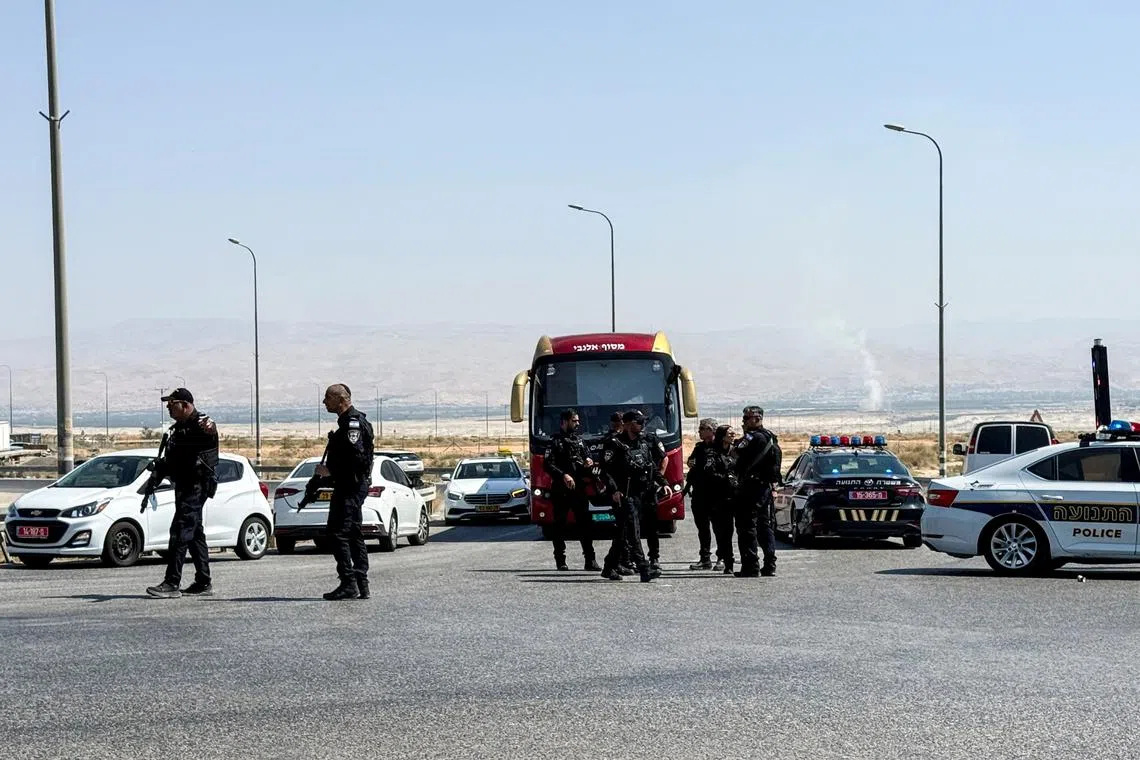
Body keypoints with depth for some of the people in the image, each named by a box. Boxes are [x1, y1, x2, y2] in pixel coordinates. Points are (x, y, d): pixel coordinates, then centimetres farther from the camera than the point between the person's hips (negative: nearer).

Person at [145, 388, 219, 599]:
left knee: (180, 532, -14)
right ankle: (203, 583, 19)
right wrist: (156, 473, 17)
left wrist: (209, 428, -60)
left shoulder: (199, 424, -12)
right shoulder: (177, 429, 19)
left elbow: (209, 430, -38)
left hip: (197, 485, -10)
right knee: (194, 534, 13)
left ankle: (172, 583, -16)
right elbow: (168, 459, 29)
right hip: (184, 486, 10)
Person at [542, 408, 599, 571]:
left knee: (585, 523, 0)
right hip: (561, 490, -5)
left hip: (579, 488, 5)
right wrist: (563, 475, -24)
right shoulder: (555, 441, -3)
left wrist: (588, 462, 2)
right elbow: (547, 464, -12)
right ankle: (560, 561, 7)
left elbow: (585, 458, 26)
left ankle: (590, 559, 1)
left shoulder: (578, 440, 16)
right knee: (560, 525, 1)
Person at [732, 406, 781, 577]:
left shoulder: (753, 437, -14)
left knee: (747, 527, -6)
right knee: (765, 526, 13)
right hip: (766, 486, 10)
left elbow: (735, 452, -22)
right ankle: (770, 565, 13)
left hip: (751, 487, -9)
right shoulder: (770, 437, 16)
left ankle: (751, 566, -7)